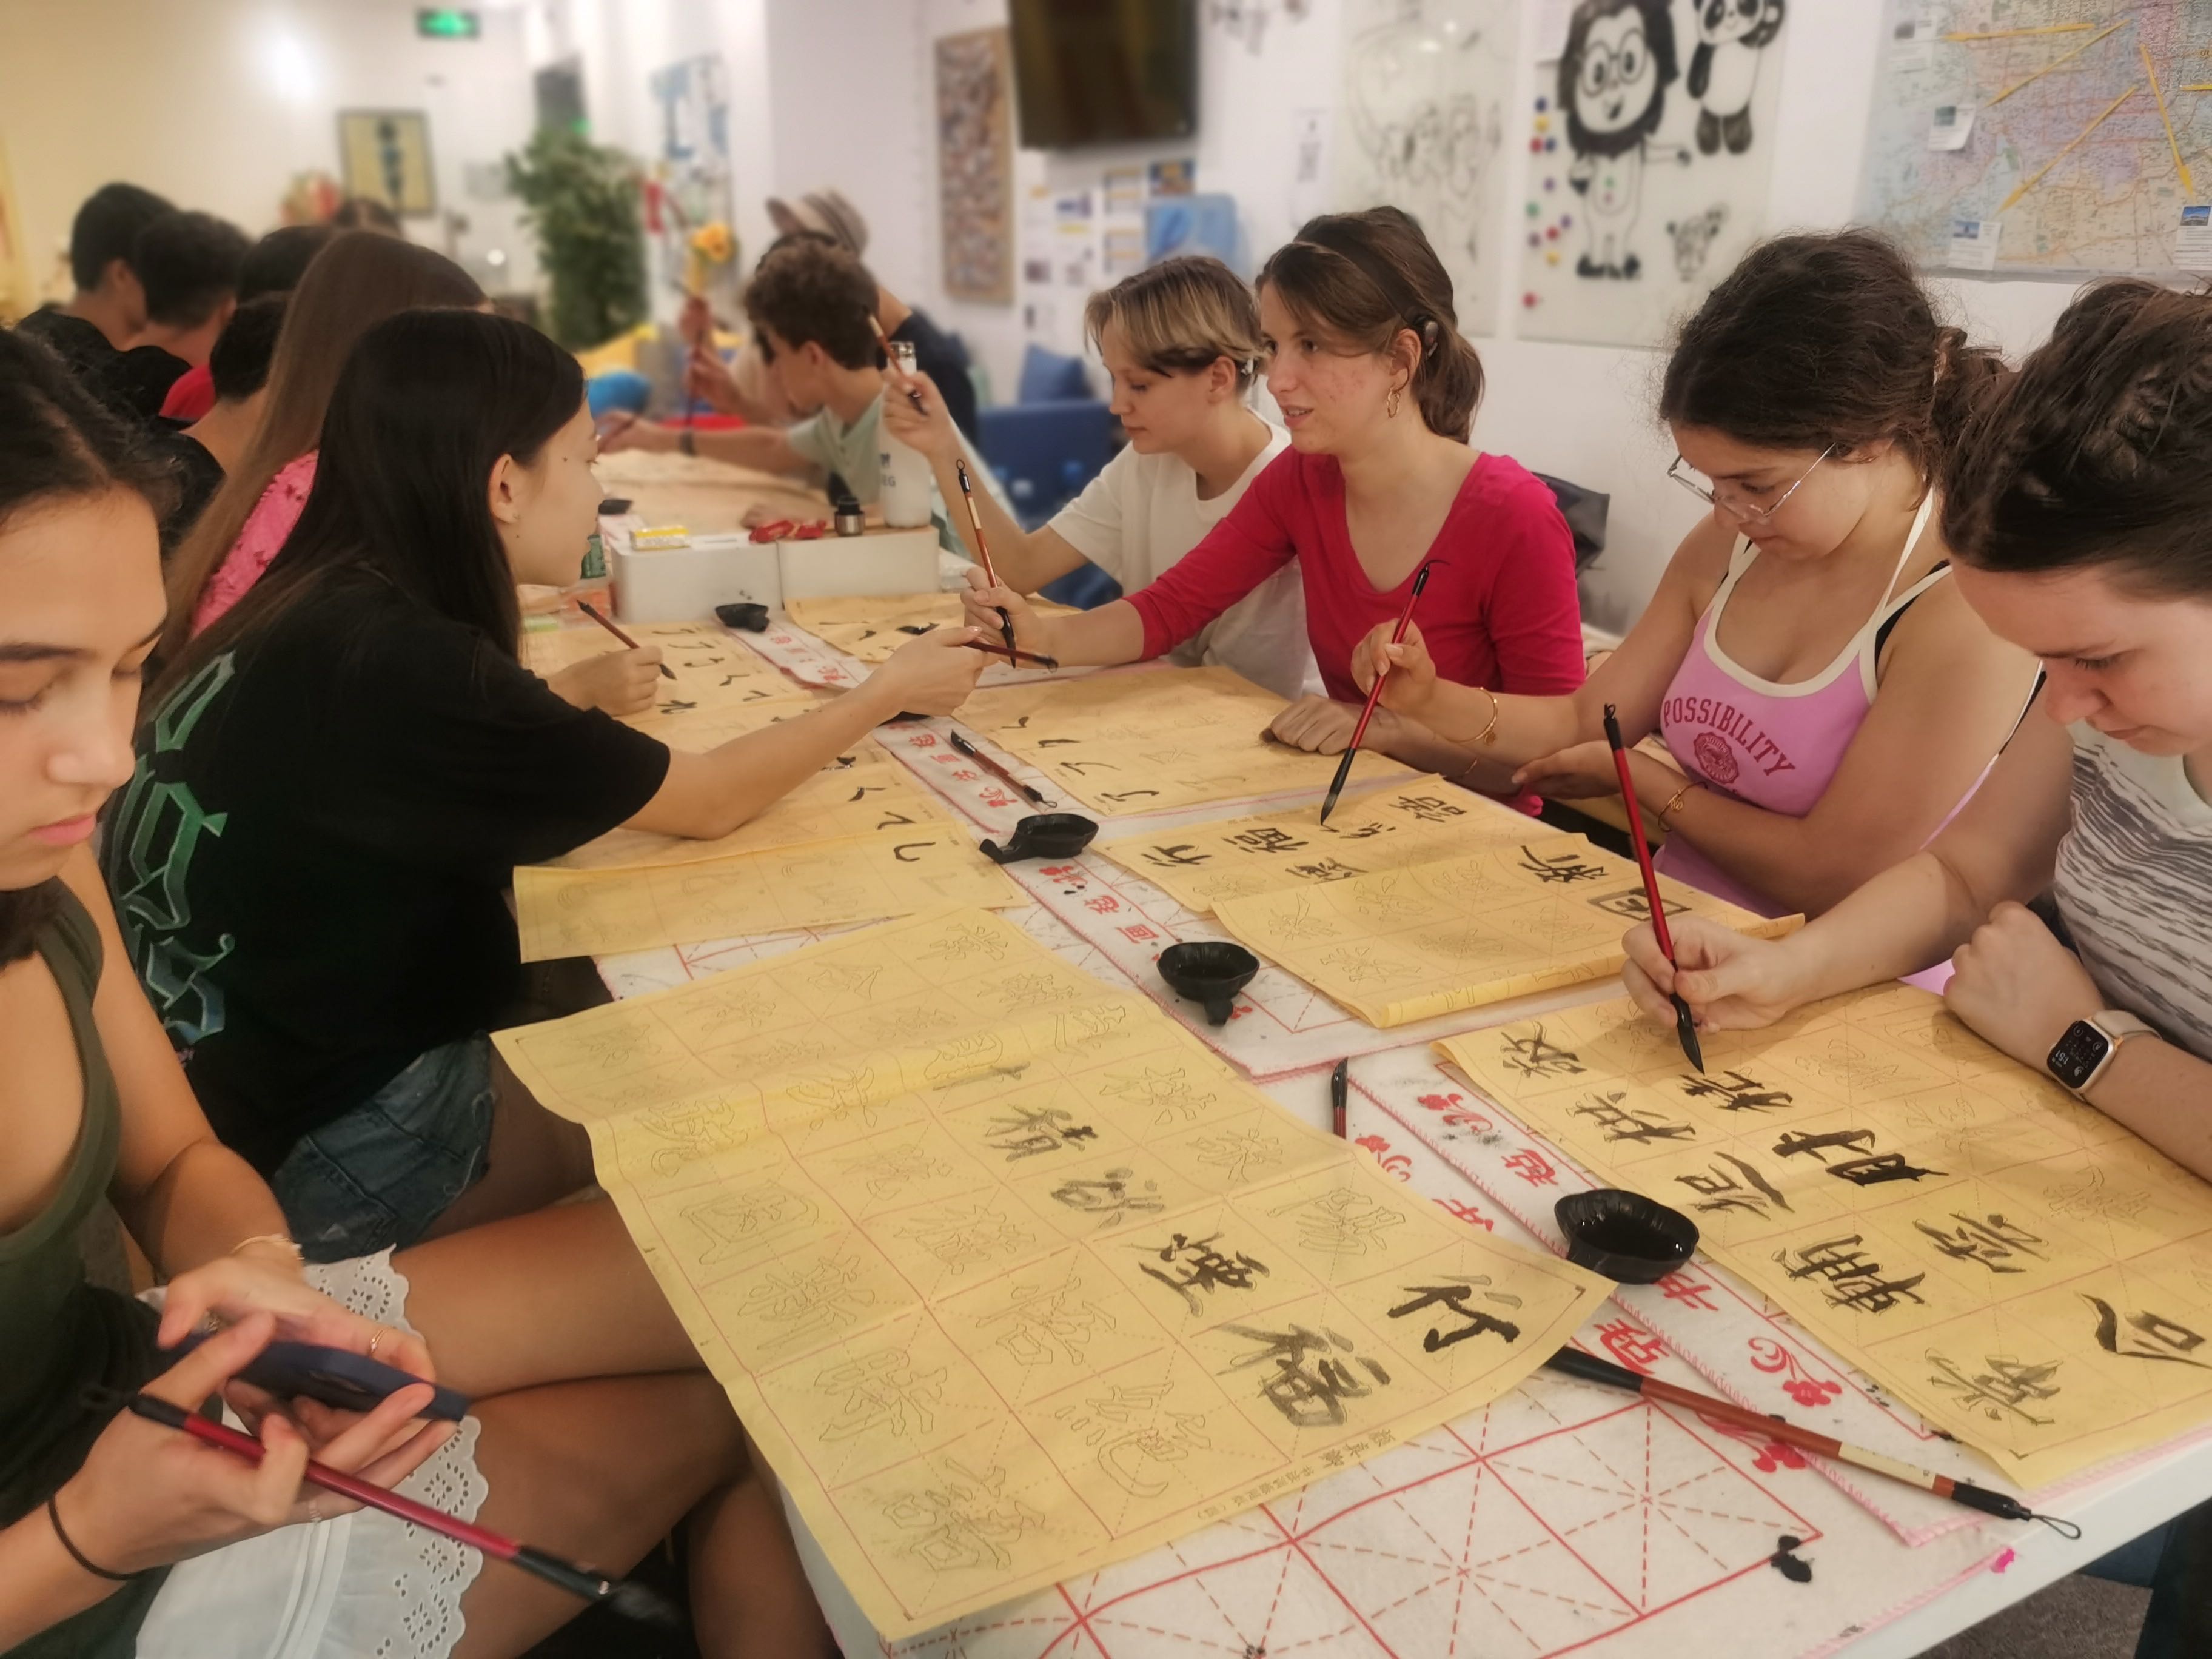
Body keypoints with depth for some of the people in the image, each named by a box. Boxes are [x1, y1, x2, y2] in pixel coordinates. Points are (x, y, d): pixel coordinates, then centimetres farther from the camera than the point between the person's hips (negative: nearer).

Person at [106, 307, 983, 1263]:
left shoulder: (318, 613, -1)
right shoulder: (401, 664, -26)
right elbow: (705, 803, -15)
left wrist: (577, 712, 2)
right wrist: (893, 690, -3)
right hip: (311, 1156, -7)